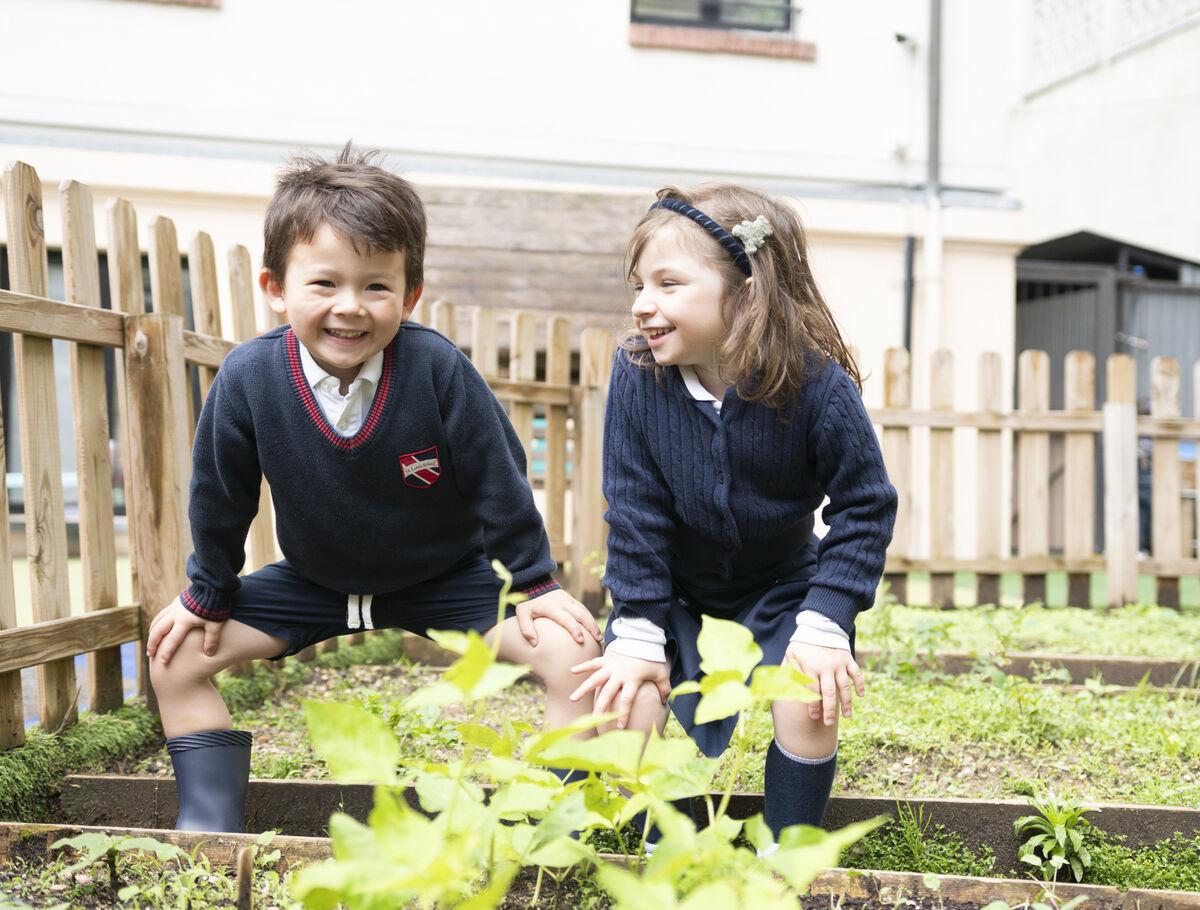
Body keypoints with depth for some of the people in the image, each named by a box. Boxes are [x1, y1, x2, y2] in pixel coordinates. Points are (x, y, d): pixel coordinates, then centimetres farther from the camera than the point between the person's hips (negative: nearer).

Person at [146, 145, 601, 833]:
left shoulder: (437, 368, -28)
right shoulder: (248, 377, -23)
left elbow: (499, 477, -16)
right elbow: (220, 498, -7)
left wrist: (536, 585, -11)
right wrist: (208, 596, 4)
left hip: (447, 580, -2)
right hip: (314, 581, 3)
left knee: (571, 652, -19)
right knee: (178, 655, -3)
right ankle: (213, 828, 12)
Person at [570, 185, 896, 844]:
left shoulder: (818, 385, -24)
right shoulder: (636, 375, -20)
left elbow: (864, 508, -14)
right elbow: (634, 511, -14)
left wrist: (824, 622, -22)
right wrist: (637, 630, -18)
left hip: (781, 588, -1)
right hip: (674, 588, 1)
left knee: (810, 705, -20)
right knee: (626, 704, -17)